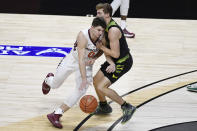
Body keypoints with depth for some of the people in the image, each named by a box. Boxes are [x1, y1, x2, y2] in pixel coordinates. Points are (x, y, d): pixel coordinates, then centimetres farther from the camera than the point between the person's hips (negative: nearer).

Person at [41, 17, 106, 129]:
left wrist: (94, 58, -15)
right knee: (55, 85, 12)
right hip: (74, 60, -3)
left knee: (81, 90, -15)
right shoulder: (83, 36, -36)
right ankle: (49, 80, 54)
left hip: (87, 64, 3)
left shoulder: (102, 37, -21)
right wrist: (84, 79, -44)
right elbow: (81, 60, -39)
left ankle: (56, 115, -5)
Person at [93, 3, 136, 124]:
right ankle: (104, 107, 40)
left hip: (123, 62, -10)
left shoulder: (113, 30, -28)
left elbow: (115, 54, -29)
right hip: (114, 61, 10)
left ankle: (127, 108, -5)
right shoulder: (105, 27, 2)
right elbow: (107, 51, 1)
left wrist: (101, 47, -17)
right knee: (96, 80, 18)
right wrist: (111, 63, -17)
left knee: (101, 87, -15)